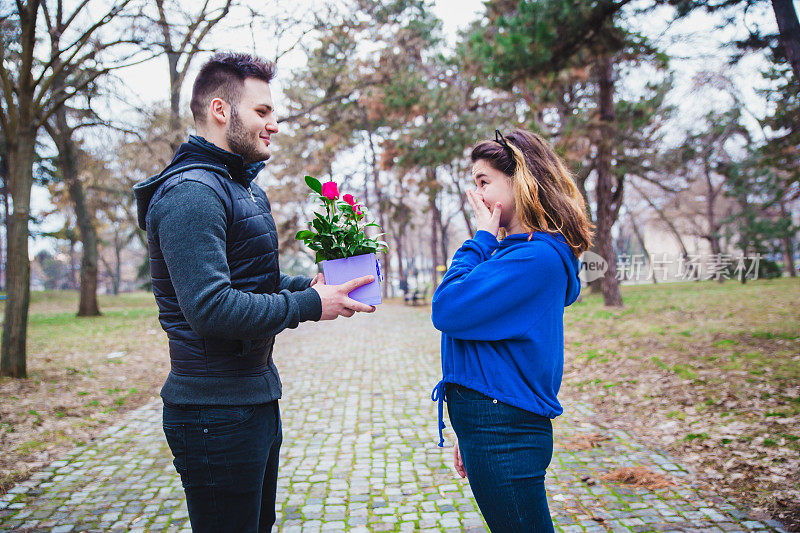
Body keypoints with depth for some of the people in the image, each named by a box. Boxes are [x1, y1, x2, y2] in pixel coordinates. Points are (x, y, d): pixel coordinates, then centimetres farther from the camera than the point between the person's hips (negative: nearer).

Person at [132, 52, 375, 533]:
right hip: (216, 413, -10)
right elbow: (209, 307, -27)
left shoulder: (244, 186, 16)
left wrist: (306, 284, 4)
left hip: (256, 399, 10)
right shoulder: (191, 191, -19)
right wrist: (310, 305, -20)